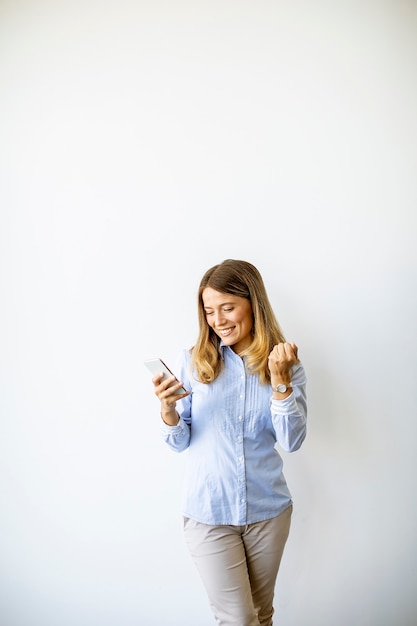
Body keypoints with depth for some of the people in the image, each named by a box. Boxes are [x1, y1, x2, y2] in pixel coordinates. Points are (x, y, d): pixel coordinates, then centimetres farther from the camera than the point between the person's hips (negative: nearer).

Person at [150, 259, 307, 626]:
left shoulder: (286, 365, -3)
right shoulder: (193, 362, -6)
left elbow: (291, 441, -11)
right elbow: (180, 443, -3)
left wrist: (280, 381, -23)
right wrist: (168, 410, -23)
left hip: (268, 511, 2)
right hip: (209, 513, -2)